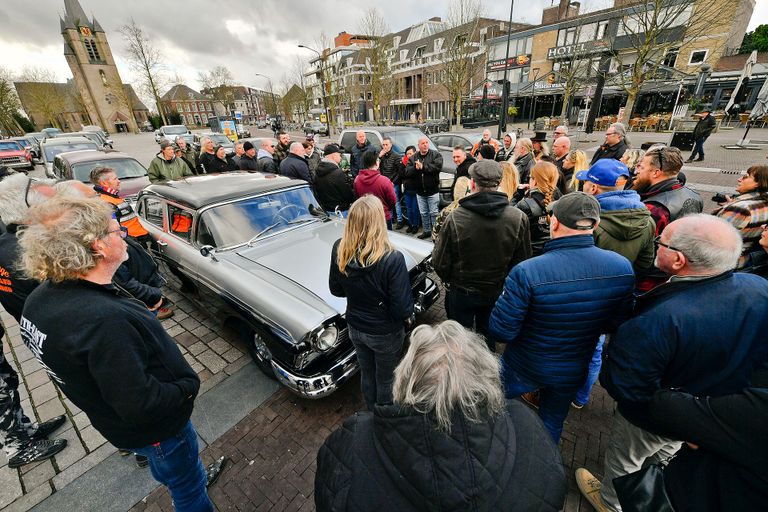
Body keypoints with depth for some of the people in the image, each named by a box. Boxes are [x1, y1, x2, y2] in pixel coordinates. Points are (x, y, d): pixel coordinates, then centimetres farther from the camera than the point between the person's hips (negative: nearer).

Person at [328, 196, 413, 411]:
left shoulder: (339, 250, -18)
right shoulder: (392, 259, -32)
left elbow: (336, 290, -3)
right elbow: (403, 309, -24)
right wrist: (408, 315, -3)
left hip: (355, 328, 4)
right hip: (384, 334, -4)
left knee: (367, 374, 29)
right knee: (385, 380, 23)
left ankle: (372, 413, 56)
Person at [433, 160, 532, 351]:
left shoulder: (455, 217, -25)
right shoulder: (519, 218, -16)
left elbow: (440, 262, -17)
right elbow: (523, 261, -5)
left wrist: (449, 280, 4)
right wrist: (504, 281, 12)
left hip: (461, 292, -2)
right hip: (497, 292, 3)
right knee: (488, 337, 27)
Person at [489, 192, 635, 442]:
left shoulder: (526, 273, -35)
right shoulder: (622, 268, -17)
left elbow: (500, 331, -27)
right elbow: (617, 323, -3)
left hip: (524, 369, -3)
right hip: (574, 373, 4)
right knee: (553, 423, 30)